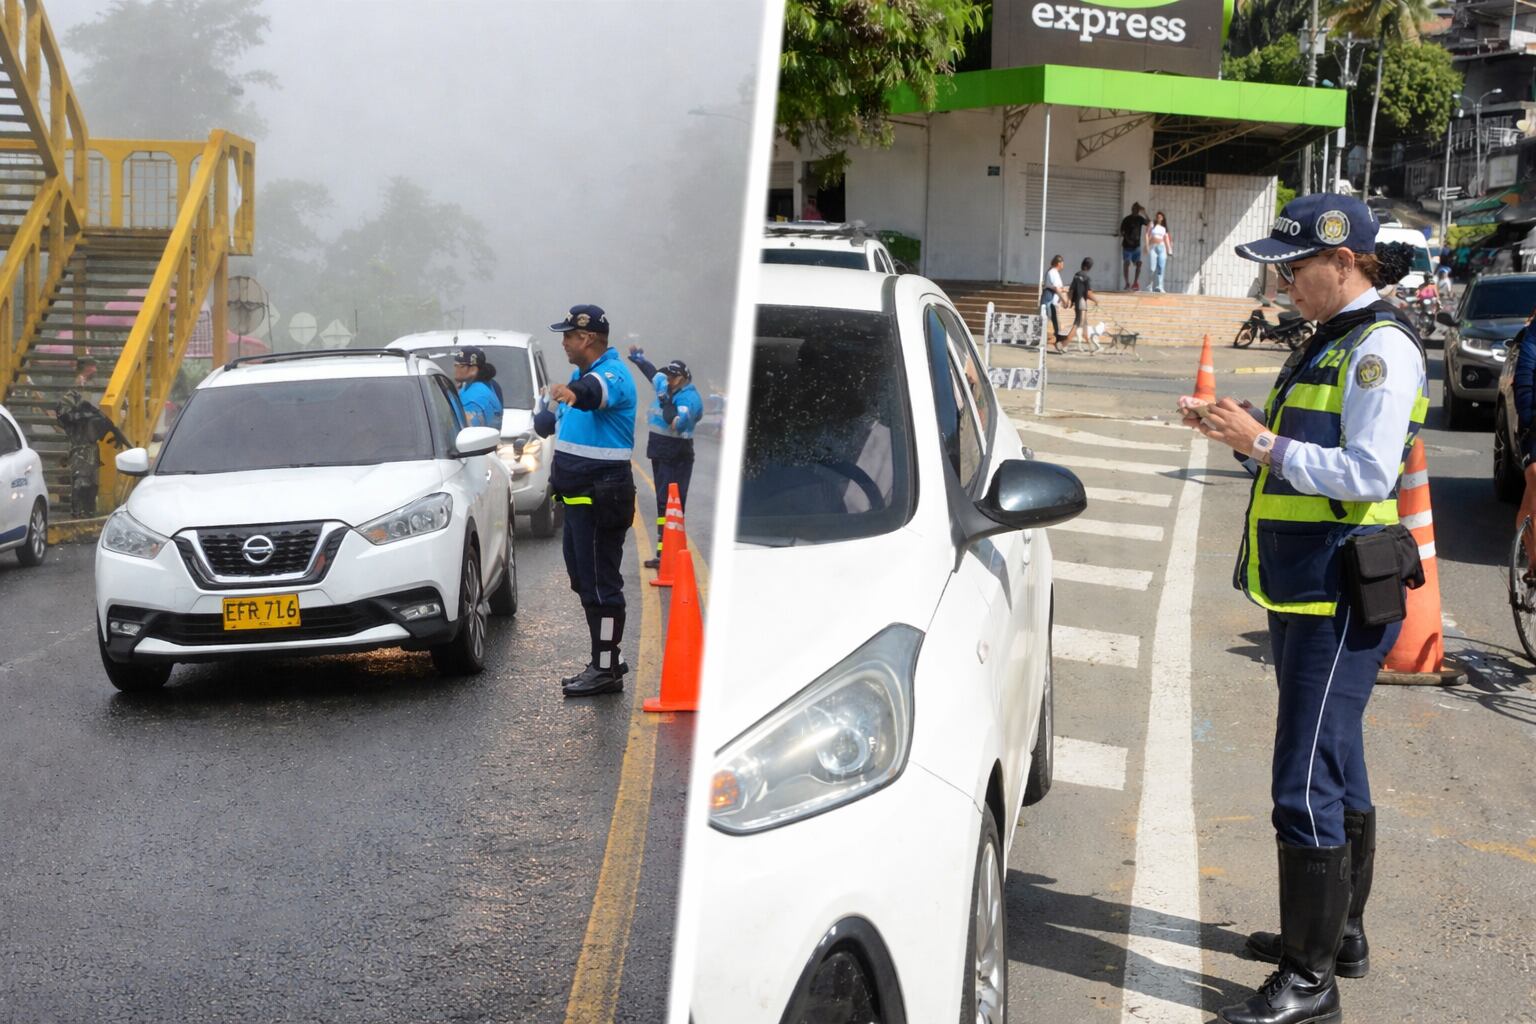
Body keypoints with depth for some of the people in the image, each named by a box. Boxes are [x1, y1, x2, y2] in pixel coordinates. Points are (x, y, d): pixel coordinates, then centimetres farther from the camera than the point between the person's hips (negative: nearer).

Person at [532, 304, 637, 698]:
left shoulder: (613, 374, -15)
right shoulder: (580, 375, 17)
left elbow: (597, 390, -41)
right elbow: (545, 423, 24)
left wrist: (574, 393, -62)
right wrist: (552, 407, 2)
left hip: (601, 495, -11)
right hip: (578, 495, 11)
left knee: (600, 582, -8)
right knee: (584, 580, 17)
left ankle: (606, 670, -2)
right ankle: (607, 659, 28)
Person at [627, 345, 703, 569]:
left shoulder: (689, 398, -15)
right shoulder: (667, 388, 10)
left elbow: (678, 423, -29)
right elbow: (654, 374, 32)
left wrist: (665, 401, -20)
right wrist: (639, 359, 44)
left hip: (677, 458, -9)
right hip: (660, 455, 9)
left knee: (670, 505, -15)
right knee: (663, 503, 11)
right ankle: (664, 553, 15)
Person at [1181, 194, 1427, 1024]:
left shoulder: (1380, 349, -14)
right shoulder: (1330, 343, 16)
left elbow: (1368, 473, -23)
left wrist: (1264, 443, -21)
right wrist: (1236, 433, 6)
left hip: (1341, 597, -10)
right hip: (1305, 589, 10)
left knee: (1307, 783, -10)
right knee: (1335, 766, 19)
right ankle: (1339, 932, 33)